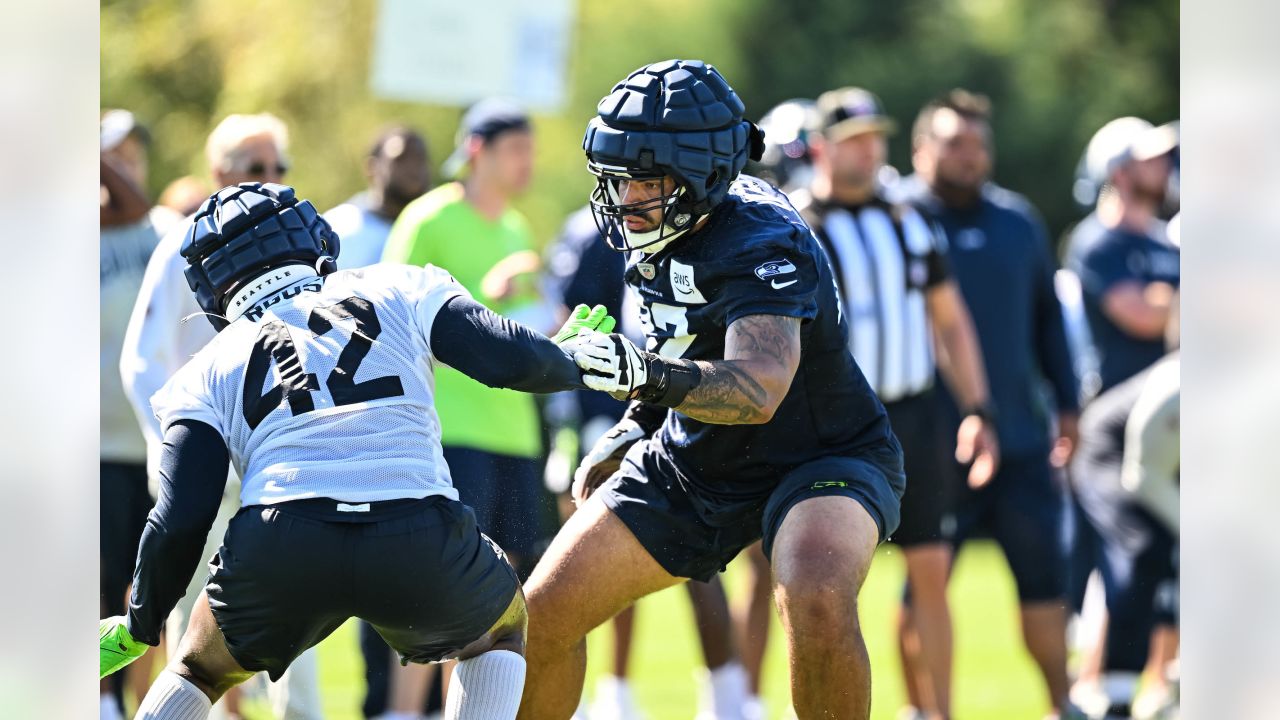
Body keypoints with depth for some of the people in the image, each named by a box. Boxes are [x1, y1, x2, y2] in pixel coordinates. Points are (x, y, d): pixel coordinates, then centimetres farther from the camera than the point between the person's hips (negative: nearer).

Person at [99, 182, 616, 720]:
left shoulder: (209, 372, 21)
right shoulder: (399, 292, 22)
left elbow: (181, 521, 10)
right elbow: (514, 358, 11)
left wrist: (139, 628, 24)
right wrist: (569, 362, 35)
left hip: (278, 554, 0)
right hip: (421, 547, 0)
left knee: (199, 670, 31)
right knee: (500, 630, 33)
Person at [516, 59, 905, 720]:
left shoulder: (762, 247, -30)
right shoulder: (654, 228, -6)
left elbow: (758, 388, -47)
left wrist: (655, 376, -63)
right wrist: (636, 425, 10)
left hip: (822, 460, -8)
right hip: (694, 462, 8)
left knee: (816, 603, -39)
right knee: (540, 617, 1)